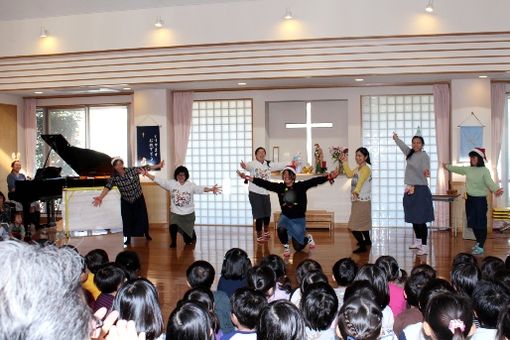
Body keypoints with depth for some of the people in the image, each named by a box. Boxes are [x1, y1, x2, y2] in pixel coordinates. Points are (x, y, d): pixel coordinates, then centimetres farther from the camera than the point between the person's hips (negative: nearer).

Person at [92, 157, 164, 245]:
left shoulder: (132, 170, -18)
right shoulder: (114, 178, -14)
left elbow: (145, 168, -16)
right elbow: (107, 187, -25)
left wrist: (158, 165, -20)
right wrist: (100, 197, -40)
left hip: (138, 199, -1)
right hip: (126, 201, 1)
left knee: (143, 217, 7)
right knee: (127, 220, 6)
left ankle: (147, 235, 29)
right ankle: (128, 239, 23)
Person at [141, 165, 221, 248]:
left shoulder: (191, 185, -9)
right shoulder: (171, 183, -5)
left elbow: (201, 188, -24)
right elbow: (158, 180, -9)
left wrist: (211, 189, -43)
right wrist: (147, 174, -20)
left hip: (188, 213, 0)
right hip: (175, 213, 0)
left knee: (188, 231, 9)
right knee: (173, 226, -25)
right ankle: (173, 242, 4)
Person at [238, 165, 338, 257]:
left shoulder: (301, 186, -15)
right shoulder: (280, 187, -8)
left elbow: (314, 181, -27)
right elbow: (265, 183, -13)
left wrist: (327, 177, -43)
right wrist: (249, 178, -21)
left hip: (298, 219, -2)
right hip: (285, 216, 2)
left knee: (298, 248, 5)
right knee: (281, 229, -34)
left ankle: (308, 238, 42)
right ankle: (286, 247, -2)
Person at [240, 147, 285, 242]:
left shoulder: (268, 164, 6)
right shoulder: (253, 164, -11)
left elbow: (280, 165, 8)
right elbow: (248, 166, -33)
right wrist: (244, 166, -55)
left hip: (265, 193, 5)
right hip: (255, 193, -5)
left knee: (267, 214, 16)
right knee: (259, 215, -2)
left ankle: (266, 232, 41)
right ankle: (259, 236, 16)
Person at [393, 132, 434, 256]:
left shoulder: (424, 155, -12)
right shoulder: (410, 153, 8)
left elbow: (425, 166, -30)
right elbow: (403, 146, 24)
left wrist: (426, 171, -50)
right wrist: (396, 138, 38)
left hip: (421, 190, -8)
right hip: (410, 190, 8)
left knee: (421, 220, -7)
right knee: (413, 218, 16)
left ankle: (424, 246, -3)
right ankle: (418, 242, 31)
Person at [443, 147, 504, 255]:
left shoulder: (484, 171, -14)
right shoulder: (468, 169, 6)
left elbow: (489, 182, -26)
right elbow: (457, 169, 24)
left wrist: (496, 189, -46)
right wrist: (447, 166, 37)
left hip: (480, 200, -6)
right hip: (470, 199, 6)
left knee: (481, 224, 0)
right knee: (473, 223, 14)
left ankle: (480, 247, 7)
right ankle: (478, 242, 31)